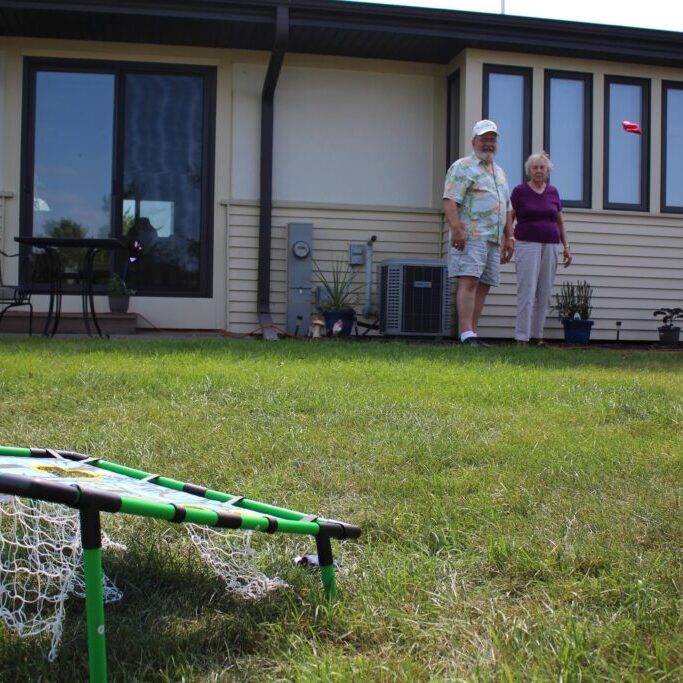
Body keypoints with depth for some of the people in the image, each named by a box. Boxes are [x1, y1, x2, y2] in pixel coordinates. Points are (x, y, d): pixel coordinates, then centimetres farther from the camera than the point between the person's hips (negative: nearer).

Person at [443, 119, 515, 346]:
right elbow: (450, 200, -11)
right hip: (470, 237, -8)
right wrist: (456, 228, -22)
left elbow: (507, 208, 28)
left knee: (483, 286, 4)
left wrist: (509, 237, 20)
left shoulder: (499, 172, 25)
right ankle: (466, 335, -19)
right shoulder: (462, 167, 1)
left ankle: (472, 333, 7)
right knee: (469, 282, -15)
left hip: (494, 240, 8)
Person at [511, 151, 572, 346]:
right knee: (527, 292, -10)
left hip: (550, 246, 4)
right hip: (528, 244, -4)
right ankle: (521, 337, -9)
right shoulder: (520, 191, 1)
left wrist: (566, 247, 11)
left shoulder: (553, 192, 12)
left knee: (545, 295, 3)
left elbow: (560, 222, 17)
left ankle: (536, 335, 10)